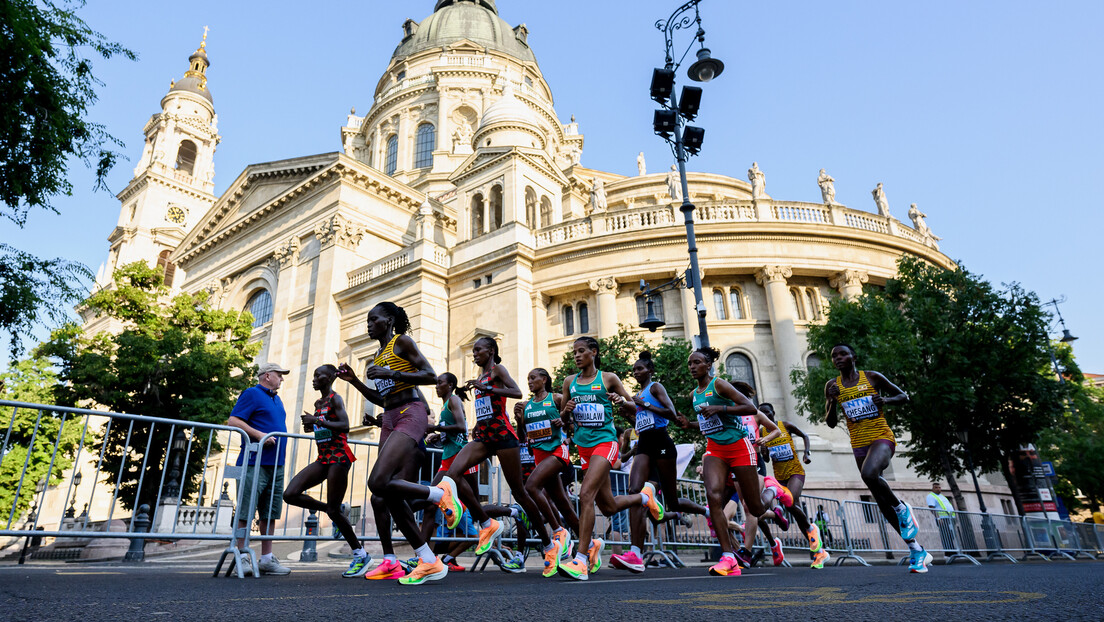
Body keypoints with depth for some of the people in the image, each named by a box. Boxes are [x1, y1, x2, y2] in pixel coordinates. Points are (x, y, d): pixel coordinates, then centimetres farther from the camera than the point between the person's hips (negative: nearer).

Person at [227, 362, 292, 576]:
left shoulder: (276, 400, 22)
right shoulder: (252, 394, -3)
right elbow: (233, 421, -12)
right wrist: (260, 434, -19)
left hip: (276, 464, 8)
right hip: (255, 463, -8)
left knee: (270, 514, 9)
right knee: (246, 511, -4)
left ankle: (267, 559, 14)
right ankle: (241, 557, 4)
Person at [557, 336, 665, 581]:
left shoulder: (608, 378, 0)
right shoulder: (569, 382, 10)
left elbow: (633, 404, 6)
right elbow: (564, 420, 15)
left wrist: (622, 401, -16)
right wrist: (566, 410, -8)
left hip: (605, 441, -5)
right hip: (583, 444, 6)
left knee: (586, 494, -23)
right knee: (608, 507, 12)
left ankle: (581, 560, -18)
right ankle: (645, 495, 41)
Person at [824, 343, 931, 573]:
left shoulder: (873, 377, 0)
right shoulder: (832, 386, 6)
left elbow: (904, 396, 10)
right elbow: (831, 423, 7)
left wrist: (886, 400, -11)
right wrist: (832, 401, -11)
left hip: (881, 437, -4)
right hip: (859, 444, 4)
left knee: (869, 474, -35)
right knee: (883, 502, 5)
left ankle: (903, 509, -6)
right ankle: (917, 550, 18)